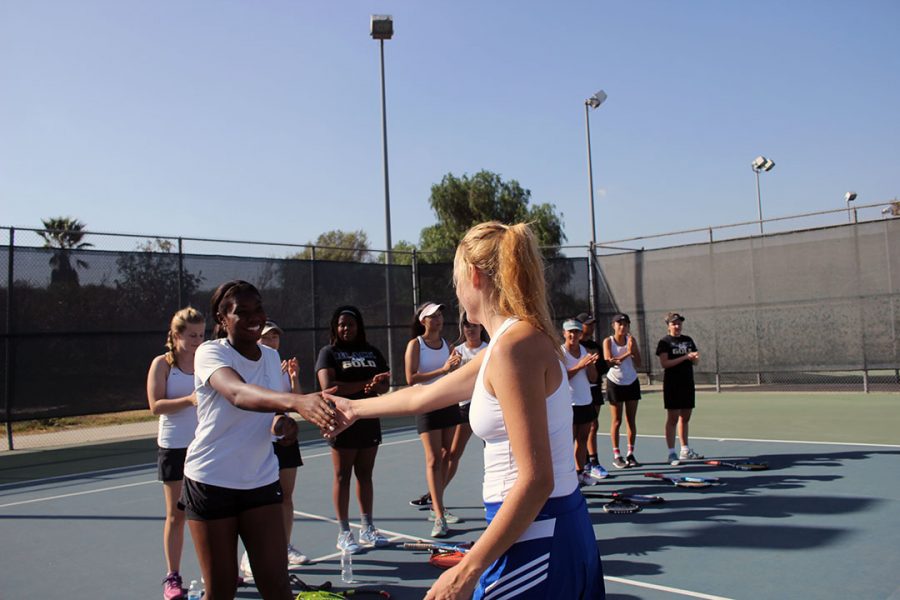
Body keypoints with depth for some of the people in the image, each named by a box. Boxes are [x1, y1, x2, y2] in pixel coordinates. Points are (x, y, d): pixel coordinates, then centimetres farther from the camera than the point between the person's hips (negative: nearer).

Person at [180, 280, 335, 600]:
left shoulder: (272, 356, 2)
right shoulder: (210, 352, -16)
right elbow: (237, 393, -38)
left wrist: (283, 421, -10)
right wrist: (296, 400, -57)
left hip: (262, 481, 4)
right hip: (211, 482, -4)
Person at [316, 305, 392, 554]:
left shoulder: (372, 352, 12)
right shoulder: (329, 353, -2)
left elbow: (385, 384, 8)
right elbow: (328, 387, -16)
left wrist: (377, 386, -17)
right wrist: (366, 383, -19)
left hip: (369, 420, 4)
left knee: (365, 474, 11)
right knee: (343, 476, 2)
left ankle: (367, 528, 20)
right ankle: (344, 533, 10)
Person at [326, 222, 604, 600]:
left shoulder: (513, 346, -20)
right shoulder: (509, 342, 9)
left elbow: (536, 480, -24)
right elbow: (423, 395, 22)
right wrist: (355, 408, 34)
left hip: (534, 541, -8)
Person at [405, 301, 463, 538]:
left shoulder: (447, 344, 9)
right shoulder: (415, 344, -6)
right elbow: (411, 378, -16)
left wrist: (456, 365, -11)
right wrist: (442, 370, -22)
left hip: (448, 403, 6)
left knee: (444, 457, 9)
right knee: (433, 460, -9)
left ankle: (437, 507, 21)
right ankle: (439, 517, -9)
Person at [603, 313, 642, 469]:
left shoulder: (631, 340, -1)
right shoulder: (608, 341, -8)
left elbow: (638, 364, -4)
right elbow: (609, 362, -22)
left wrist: (633, 350, -19)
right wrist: (627, 353, -27)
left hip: (632, 383, 3)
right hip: (615, 384, -3)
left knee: (631, 420, 6)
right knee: (616, 421, 1)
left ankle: (630, 454, 13)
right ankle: (616, 456, 7)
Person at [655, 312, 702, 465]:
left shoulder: (688, 340, 12)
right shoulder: (664, 342, -5)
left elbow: (694, 362, 15)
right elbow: (664, 363, -16)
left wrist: (695, 357, -9)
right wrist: (685, 357, -21)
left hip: (687, 384, 6)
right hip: (672, 385, -6)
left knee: (685, 418, 13)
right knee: (673, 419, -3)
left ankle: (685, 450, 24)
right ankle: (672, 453, 0)